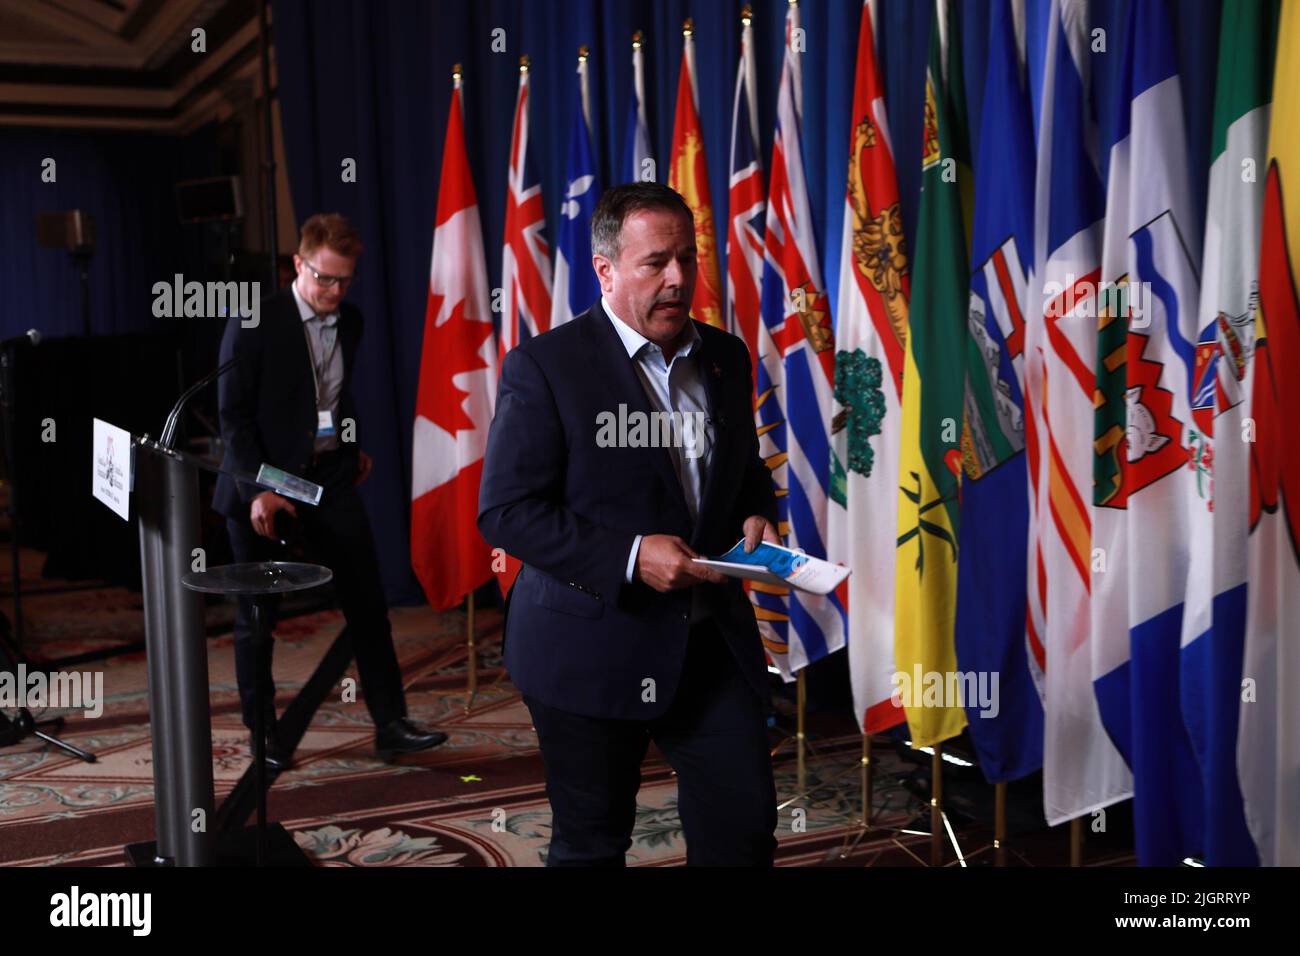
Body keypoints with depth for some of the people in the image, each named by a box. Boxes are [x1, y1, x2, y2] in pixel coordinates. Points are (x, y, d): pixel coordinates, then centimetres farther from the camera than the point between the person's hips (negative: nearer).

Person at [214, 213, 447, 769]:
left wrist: (355, 446, 11)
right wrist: (257, 490, -18)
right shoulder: (255, 322, -11)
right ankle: (262, 734, 20)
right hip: (262, 482, -4)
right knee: (256, 614, 7)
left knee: (366, 599, 0)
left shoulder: (349, 321, 5)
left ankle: (390, 724, 6)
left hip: (330, 475, 4)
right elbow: (233, 414, -12)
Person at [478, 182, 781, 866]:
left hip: (715, 646, 5)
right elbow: (504, 511, -15)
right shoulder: (543, 367, -11)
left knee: (745, 831, 6)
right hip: (593, 653, -4)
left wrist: (757, 515, -1)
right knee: (591, 847, 12)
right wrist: (630, 556, -24)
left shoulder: (726, 356, 8)